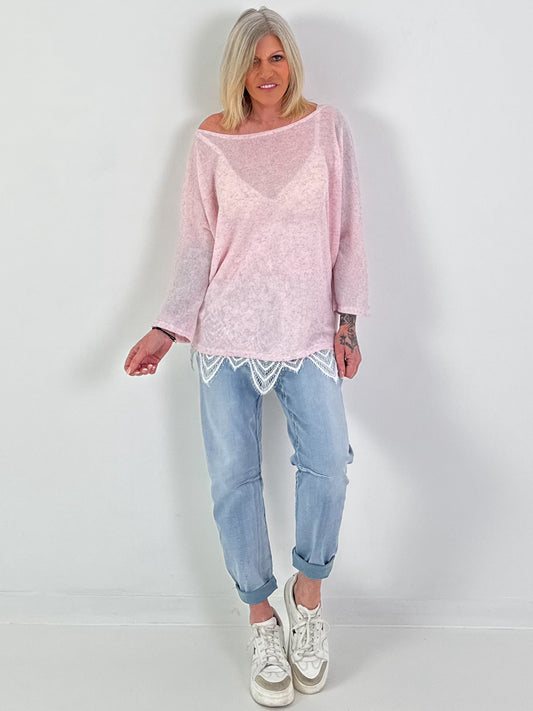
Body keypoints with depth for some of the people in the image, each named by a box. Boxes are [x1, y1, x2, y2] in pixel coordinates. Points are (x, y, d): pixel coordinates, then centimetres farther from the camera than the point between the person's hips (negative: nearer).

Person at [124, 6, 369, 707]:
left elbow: (346, 230, 6)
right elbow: (196, 242, 6)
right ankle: (262, 619, 20)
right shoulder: (212, 139, 5)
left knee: (328, 464, -16)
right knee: (233, 478, 1)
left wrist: (348, 321, 1)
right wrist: (168, 327, 0)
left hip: (307, 331, 0)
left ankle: (308, 594, 13)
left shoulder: (327, 127, 6)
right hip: (227, 331, 1)